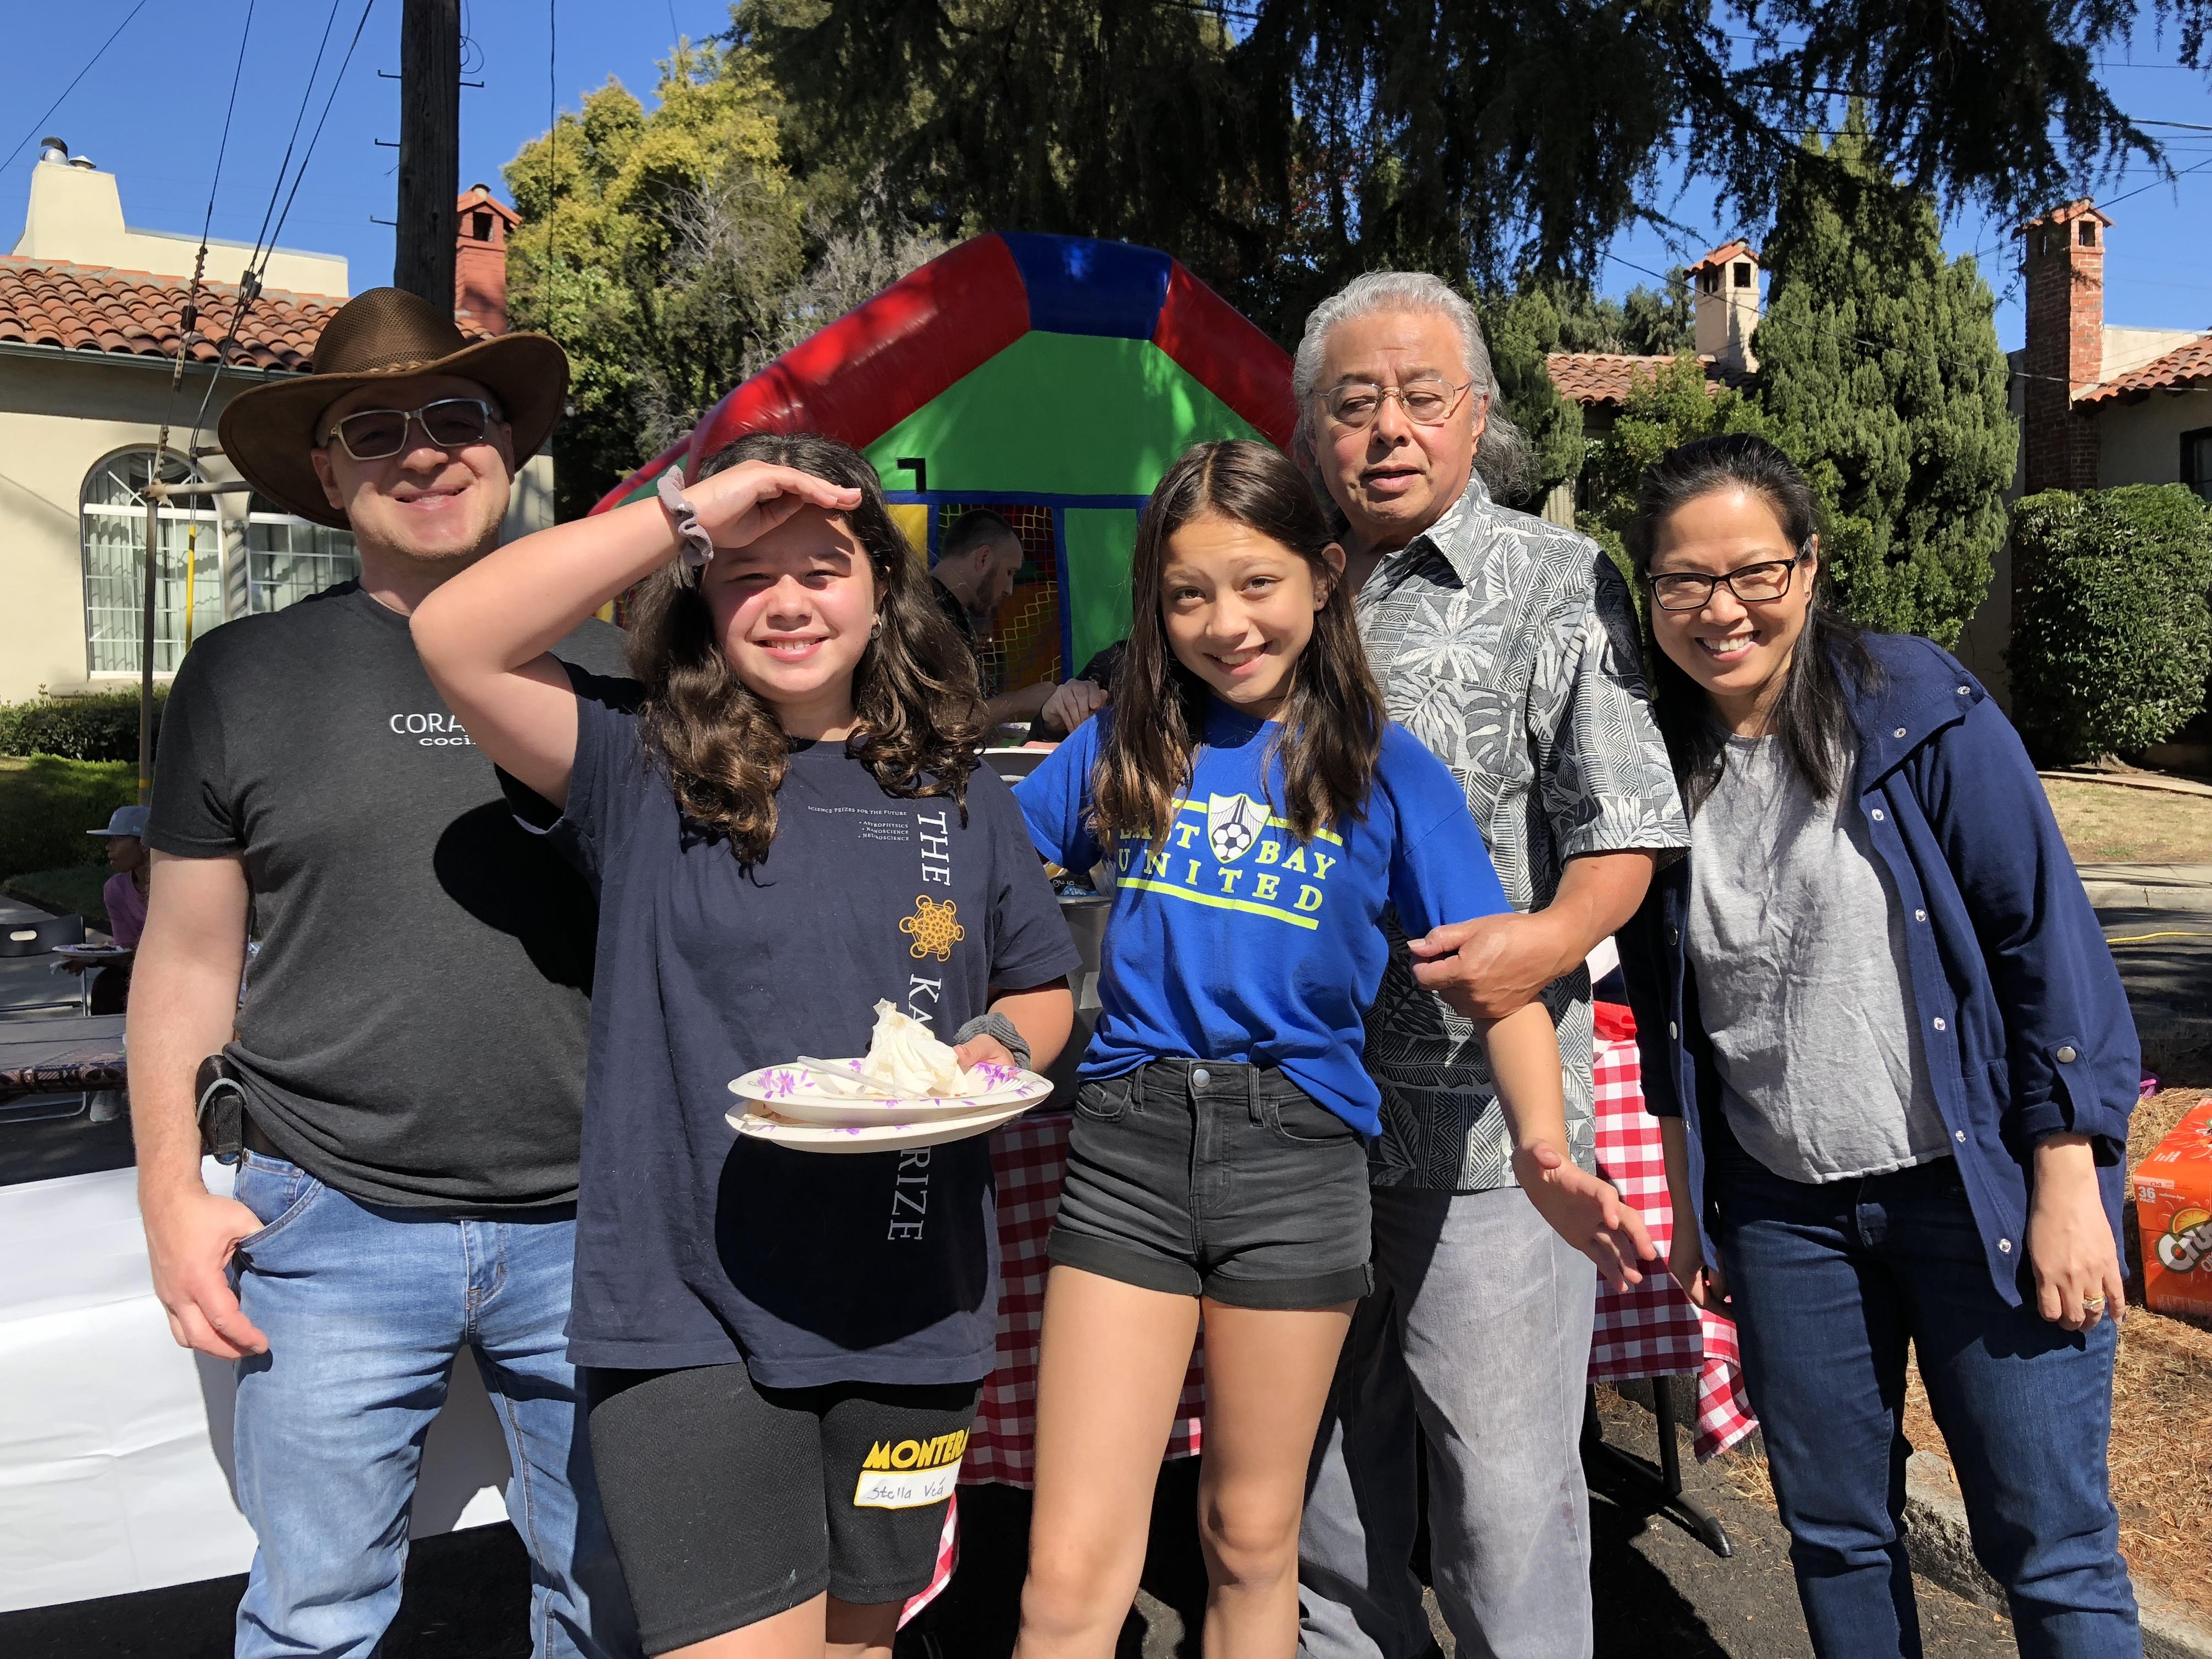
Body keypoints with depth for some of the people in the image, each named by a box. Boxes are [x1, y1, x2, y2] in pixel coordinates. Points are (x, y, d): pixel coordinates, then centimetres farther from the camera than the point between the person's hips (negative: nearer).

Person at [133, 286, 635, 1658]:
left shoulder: (607, 666, 3)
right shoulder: (247, 675, 2)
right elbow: (190, 956, 7)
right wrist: (172, 1193, 1)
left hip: (588, 1228, 1)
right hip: (337, 1230, 0)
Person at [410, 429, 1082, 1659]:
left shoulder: (956, 787, 5)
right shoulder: (641, 769, -4)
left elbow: (1042, 988, 15)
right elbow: (456, 638, -20)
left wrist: (998, 1044, -7)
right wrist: (686, 511, -20)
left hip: (909, 1321, 4)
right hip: (689, 1317, -3)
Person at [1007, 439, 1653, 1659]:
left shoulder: (1386, 770, 0)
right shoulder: (1125, 746, 6)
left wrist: (1542, 1146, -21)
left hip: (1294, 1154, -1)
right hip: (1125, 1146, 1)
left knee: (1251, 1540, 16)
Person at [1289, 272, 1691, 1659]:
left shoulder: (1558, 581, 1)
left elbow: (1624, 825, -6)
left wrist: (1556, 934, -25)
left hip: (1483, 1113, -5)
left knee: (1506, 1490, 2)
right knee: (1321, 1467, 18)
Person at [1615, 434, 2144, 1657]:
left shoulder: (1922, 711, -10)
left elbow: (2049, 938, -9)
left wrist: (2068, 1187, -11)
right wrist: (1687, 1192, 13)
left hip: (1976, 1182, -3)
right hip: (1782, 1208, 4)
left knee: (2048, 1540, 5)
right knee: (1831, 1528, 15)